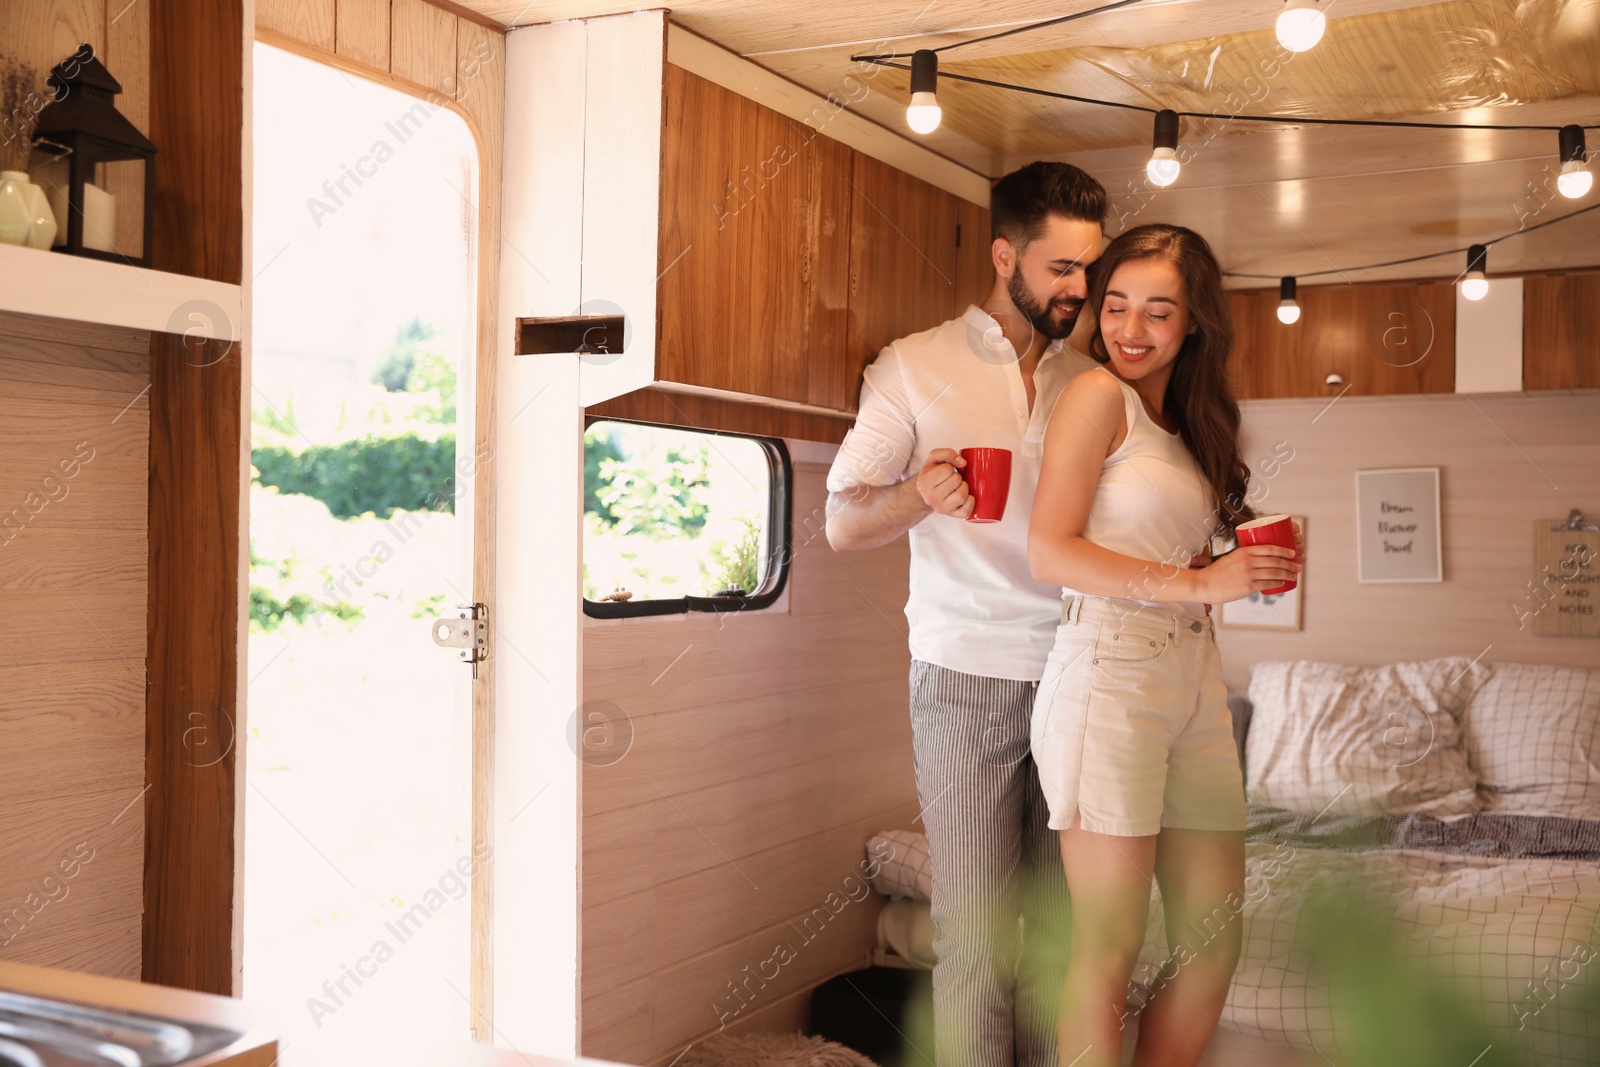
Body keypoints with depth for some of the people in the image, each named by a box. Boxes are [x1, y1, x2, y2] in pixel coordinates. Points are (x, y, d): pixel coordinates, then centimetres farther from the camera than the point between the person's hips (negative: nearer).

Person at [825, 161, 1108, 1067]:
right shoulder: (916, 367, 4)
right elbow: (843, 523, 0)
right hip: (969, 679, -3)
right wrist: (917, 495, -20)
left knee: (1064, 923, 5)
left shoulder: (1092, 384, 15)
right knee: (977, 925, -3)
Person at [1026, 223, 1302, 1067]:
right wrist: (1196, 582, -15)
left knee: (1214, 948, 10)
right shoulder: (1098, 395, -3)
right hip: (1110, 672, -8)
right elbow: (1049, 553, -12)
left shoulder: (1185, 422, 19)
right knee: (1109, 951, -3)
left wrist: (1249, 569, 0)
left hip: (1194, 681, 8)